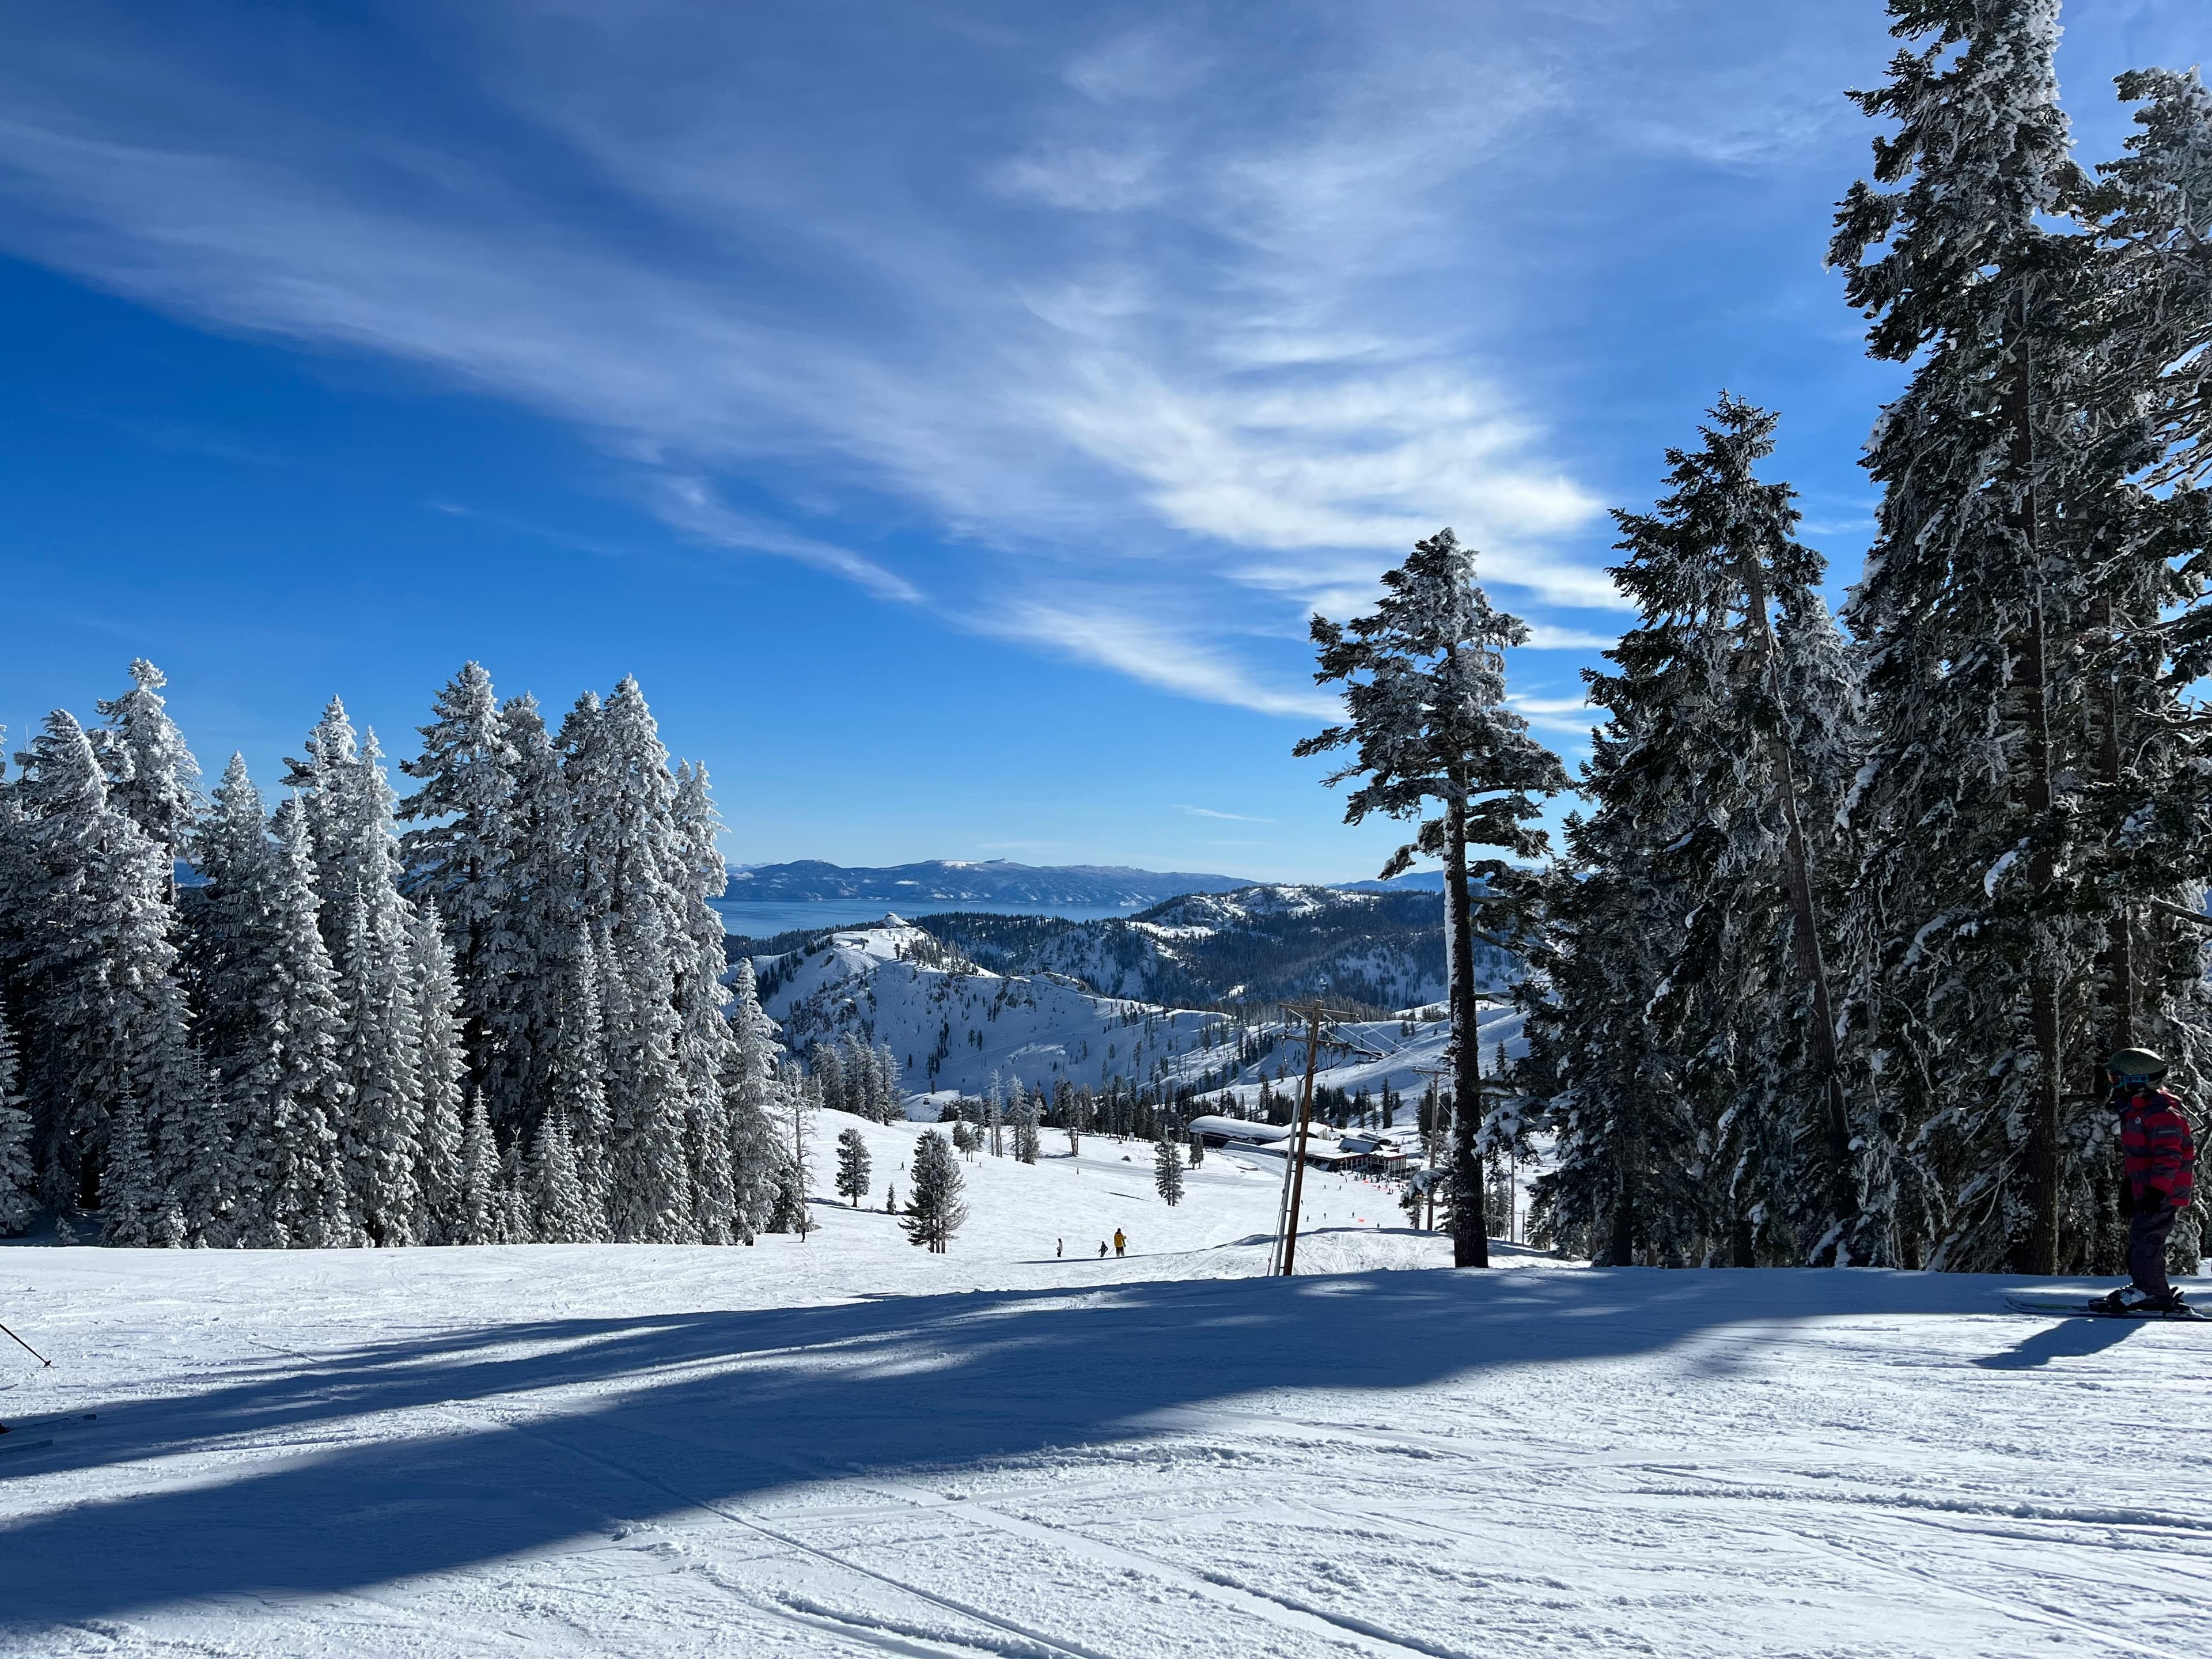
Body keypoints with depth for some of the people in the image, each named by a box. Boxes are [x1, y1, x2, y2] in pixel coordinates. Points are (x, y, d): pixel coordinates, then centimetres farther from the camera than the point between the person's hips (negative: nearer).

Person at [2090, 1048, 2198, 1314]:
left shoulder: (2161, 1112, -18)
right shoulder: (2135, 1111, 16)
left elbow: (2169, 1155, -24)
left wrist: (2156, 1190, -28)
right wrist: (2129, 1187, 28)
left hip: (2165, 1192, -11)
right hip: (2148, 1191, 11)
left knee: (2144, 1241, -10)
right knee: (2140, 1240, 13)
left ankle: (2154, 1294, -5)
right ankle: (2141, 1287, 20)